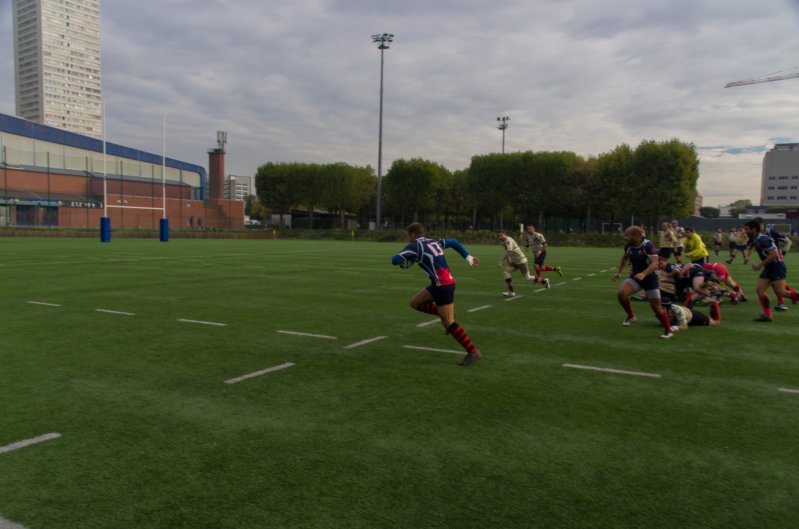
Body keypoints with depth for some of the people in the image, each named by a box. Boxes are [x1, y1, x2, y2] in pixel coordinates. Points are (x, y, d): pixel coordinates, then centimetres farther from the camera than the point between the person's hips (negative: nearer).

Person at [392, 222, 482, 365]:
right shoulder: (433, 242, 18)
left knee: (448, 323, -5)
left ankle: (473, 352, -2)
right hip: (444, 283, 9)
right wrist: (468, 257, 24)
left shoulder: (415, 246, -5)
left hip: (443, 285, -9)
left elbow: (395, 260, -9)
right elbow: (454, 242, 25)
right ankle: (445, 316, 14)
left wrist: (402, 257, 14)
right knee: (415, 302, 16)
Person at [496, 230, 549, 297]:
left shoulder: (508, 240, -22)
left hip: (521, 261, -9)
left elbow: (509, 252, -34)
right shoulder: (504, 242, 7)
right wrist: (508, 263, 24)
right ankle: (511, 292, -11)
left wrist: (501, 262, -32)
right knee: (506, 272, -10)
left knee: (527, 278, 3)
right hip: (515, 262, 9)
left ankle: (544, 282, 26)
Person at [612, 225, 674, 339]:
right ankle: (631, 316, 1)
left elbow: (655, 264, -32)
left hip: (650, 278, -5)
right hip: (635, 276, 5)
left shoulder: (648, 246, -23)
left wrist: (643, 274, -48)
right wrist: (619, 272, 9)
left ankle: (668, 330, 23)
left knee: (656, 307, 0)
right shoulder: (628, 246, -5)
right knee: (621, 293, -23)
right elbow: (625, 258, 17)